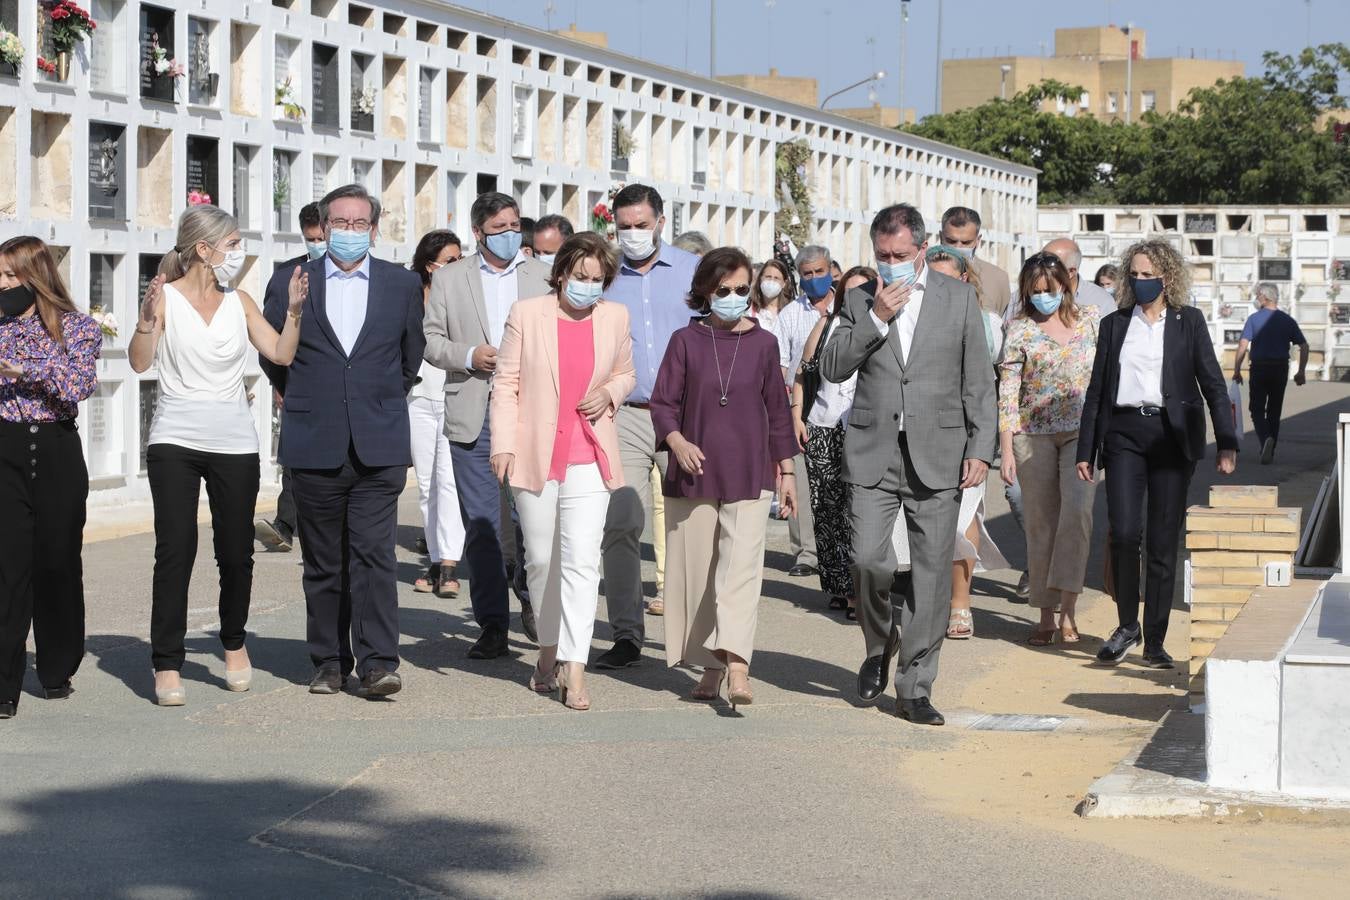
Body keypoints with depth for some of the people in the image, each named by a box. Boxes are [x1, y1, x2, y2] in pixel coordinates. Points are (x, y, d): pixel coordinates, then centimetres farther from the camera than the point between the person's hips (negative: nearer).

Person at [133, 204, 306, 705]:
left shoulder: (239, 303, 11)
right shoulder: (165, 296, 0)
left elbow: (282, 355, 5)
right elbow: (140, 362, -9)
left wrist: (294, 310, -7)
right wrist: (147, 318, -24)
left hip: (235, 443, 3)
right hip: (175, 442, -3)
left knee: (236, 552, 5)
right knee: (175, 550, -7)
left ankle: (234, 643, 28)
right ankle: (167, 666, -2)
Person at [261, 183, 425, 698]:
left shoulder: (403, 286, 7)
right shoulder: (289, 285, 5)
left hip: (379, 446, -1)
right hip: (315, 447, 1)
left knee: (374, 554, -10)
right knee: (322, 563, 7)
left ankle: (377, 664, -10)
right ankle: (330, 662, 15)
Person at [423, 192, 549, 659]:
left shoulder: (545, 276, 9)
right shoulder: (449, 279, 9)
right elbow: (431, 340, 7)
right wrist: (469, 356, -9)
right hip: (472, 415, 0)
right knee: (480, 525, 2)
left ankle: (530, 596, 23)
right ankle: (492, 625, 9)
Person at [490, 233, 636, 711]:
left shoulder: (615, 318, 6)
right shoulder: (526, 314, -1)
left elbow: (625, 373, 21)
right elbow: (506, 384, 1)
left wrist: (610, 393, -2)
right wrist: (503, 444, -7)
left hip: (588, 460, 0)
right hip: (535, 457, 0)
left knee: (581, 561, -10)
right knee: (541, 560, 10)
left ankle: (574, 671, -11)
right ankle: (549, 652, 30)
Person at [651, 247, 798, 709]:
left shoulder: (763, 344, 6)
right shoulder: (686, 341, 3)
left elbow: (777, 410, 12)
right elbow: (663, 402, 1)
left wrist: (786, 470, 12)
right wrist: (677, 441, -18)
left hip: (749, 475, -1)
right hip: (693, 475, 1)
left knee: (741, 566, -14)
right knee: (696, 568, 5)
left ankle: (736, 667, -24)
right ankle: (711, 667, 17)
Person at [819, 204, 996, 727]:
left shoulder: (959, 298, 7)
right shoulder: (861, 301, 10)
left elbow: (978, 382, 7)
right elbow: (832, 368, 1)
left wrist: (980, 449, -1)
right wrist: (875, 319, -9)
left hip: (938, 455, 0)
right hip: (874, 451, 1)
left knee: (932, 573, -1)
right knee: (869, 559, -10)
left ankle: (915, 688, 7)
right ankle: (880, 645, 20)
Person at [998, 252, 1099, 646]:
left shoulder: (1089, 319, 8)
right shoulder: (1019, 329, 1)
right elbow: (1007, 392, -2)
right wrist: (1007, 451, -8)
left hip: (1082, 431, 1)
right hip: (1034, 434, 0)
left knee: (1077, 509, -19)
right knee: (1041, 523, 3)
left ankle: (1067, 609, -17)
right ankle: (1046, 615, 11)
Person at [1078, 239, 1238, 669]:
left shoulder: (1188, 322, 6)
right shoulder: (1113, 324, 12)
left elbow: (1212, 383, 3)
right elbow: (1096, 390, 14)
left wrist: (1226, 442, -7)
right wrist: (1085, 450, 9)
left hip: (1171, 436, -1)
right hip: (1124, 433, 1)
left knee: (1163, 543, 1)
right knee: (1123, 532, -14)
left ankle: (1154, 641, 8)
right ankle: (1127, 624, 6)